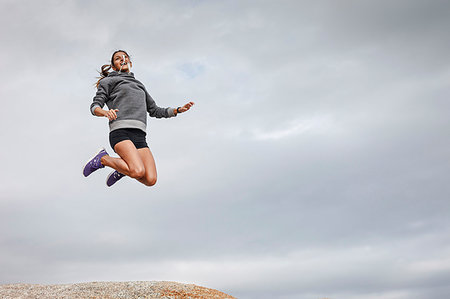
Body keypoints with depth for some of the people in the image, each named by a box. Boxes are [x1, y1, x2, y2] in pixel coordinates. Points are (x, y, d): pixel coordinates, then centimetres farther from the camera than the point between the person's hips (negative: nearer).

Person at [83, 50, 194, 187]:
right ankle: (103, 159, -4)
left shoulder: (139, 86, 34)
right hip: (120, 131, -5)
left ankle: (122, 170, 13)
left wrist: (179, 110, 18)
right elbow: (95, 107, 8)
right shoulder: (109, 81, 18)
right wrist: (106, 112, -17)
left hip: (139, 135, 5)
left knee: (151, 180, -15)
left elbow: (154, 111, 32)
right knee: (138, 172, -29)